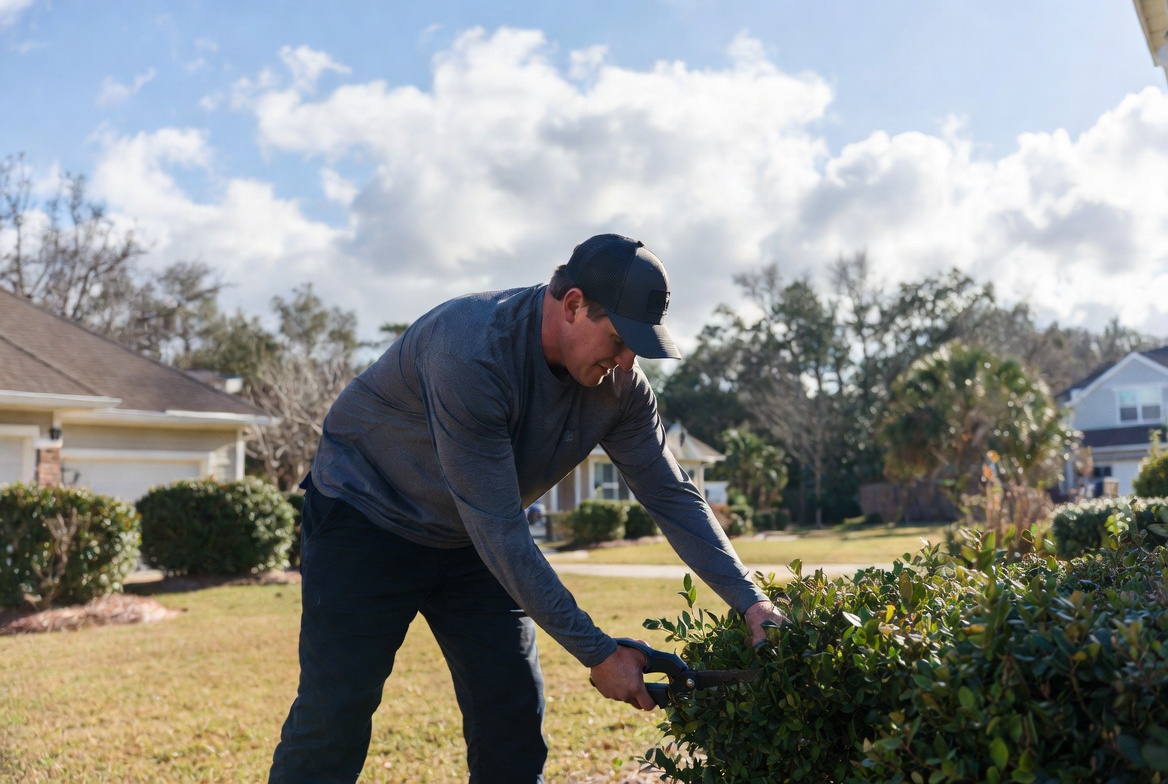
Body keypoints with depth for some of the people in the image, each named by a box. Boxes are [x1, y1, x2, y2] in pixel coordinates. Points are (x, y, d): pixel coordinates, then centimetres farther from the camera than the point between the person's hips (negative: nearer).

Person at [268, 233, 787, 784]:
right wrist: (596, 654, -29)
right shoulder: (471, 353, -35)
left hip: (469, 543, 6)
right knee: (335, 716, -7)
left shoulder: (618, 382, -13)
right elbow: (499, 529, -34)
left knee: (515, 717, 2)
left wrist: (751, 601, -16)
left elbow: (672, 496, -5)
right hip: (366, 518, -6)